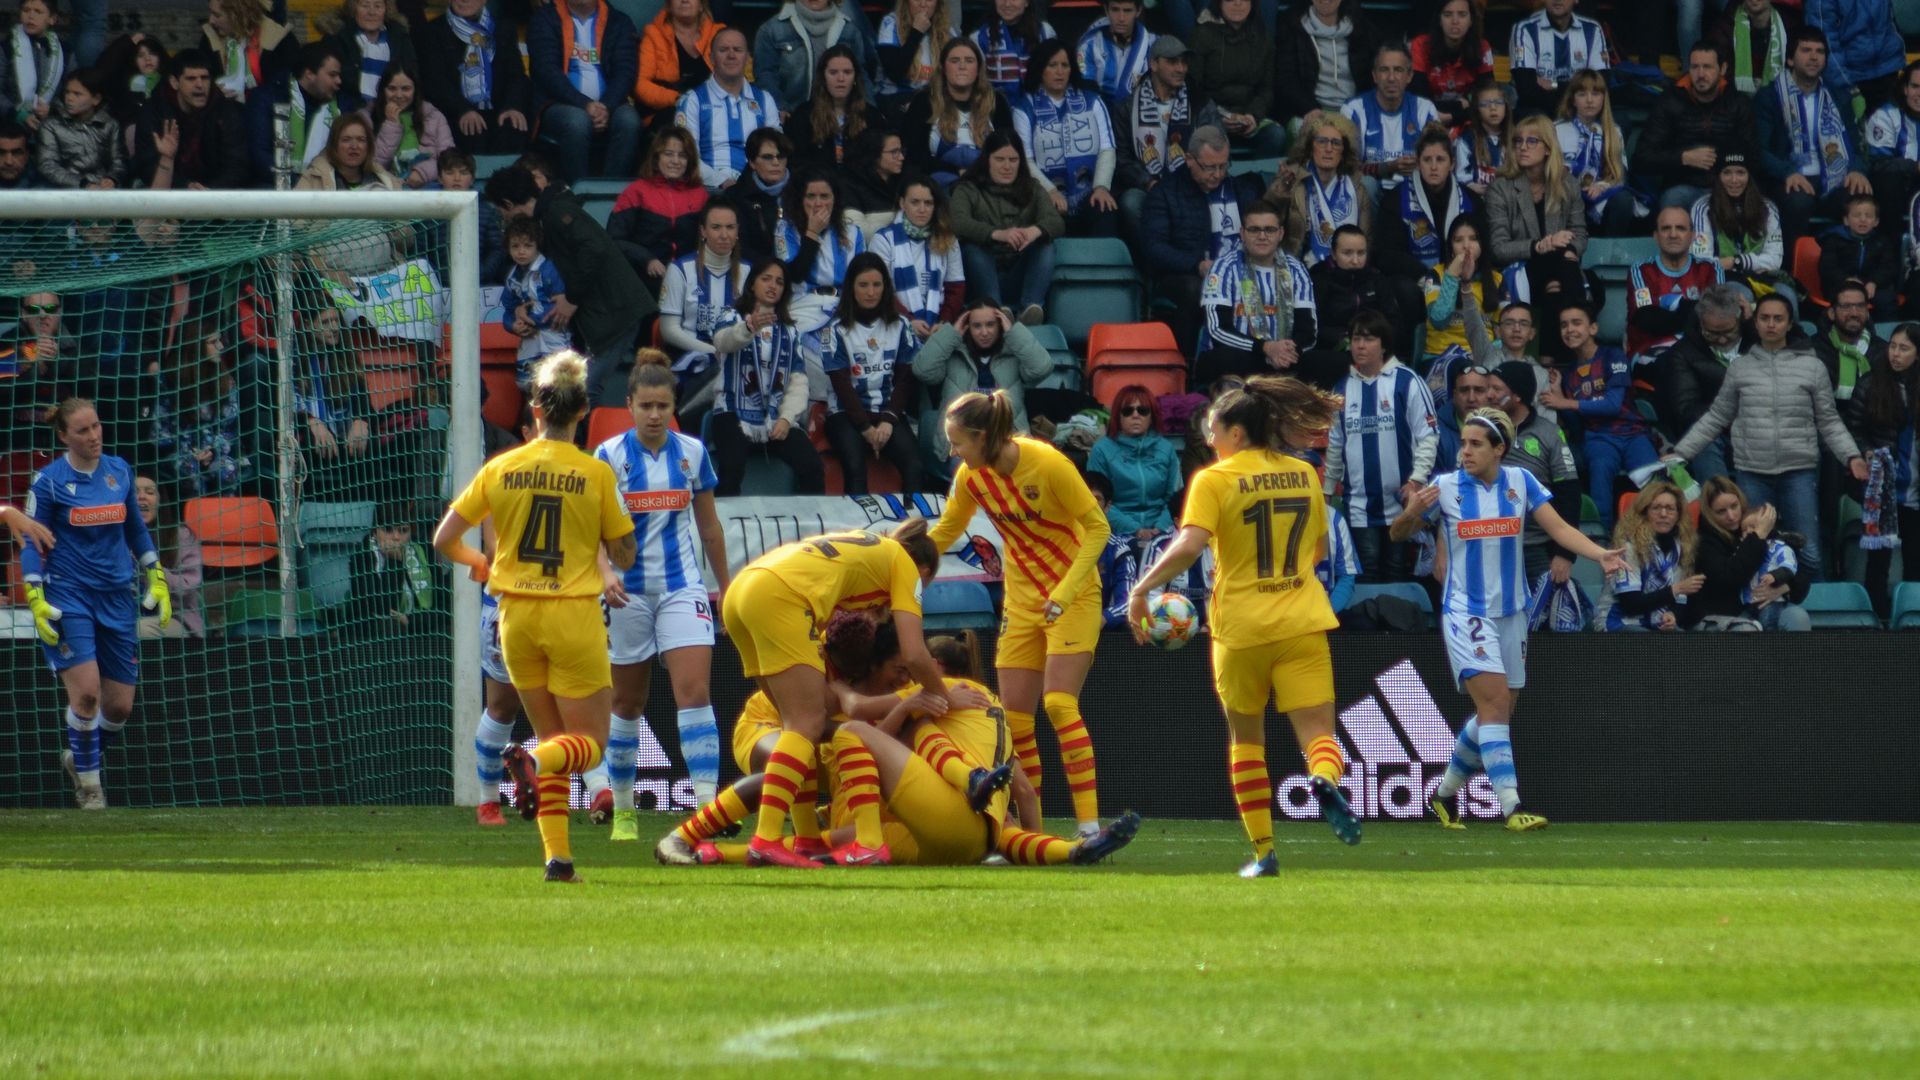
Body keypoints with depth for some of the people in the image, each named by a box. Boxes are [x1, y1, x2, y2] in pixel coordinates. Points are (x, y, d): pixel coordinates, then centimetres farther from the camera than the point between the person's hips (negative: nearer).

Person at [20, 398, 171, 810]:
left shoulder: (119, 471, 6)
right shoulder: (49, 480, -6)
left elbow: (137, 530, 18)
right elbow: (31, 544, -4)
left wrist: (157, 580, 13)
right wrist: (36, 601, -13)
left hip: (117, 598, 4)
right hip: (69, 596, -4)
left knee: (120, 706, 2)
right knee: (85, 692, -18)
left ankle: (82, 756, 30)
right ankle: (87, 782, 0)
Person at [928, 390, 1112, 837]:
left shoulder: (1048, 465, -21)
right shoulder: (971, 477, -4)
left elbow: (1097, 527, -16)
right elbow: (945, 533, 14)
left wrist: (1065, 591, -24)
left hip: (1072, 595, -6)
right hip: (1021, 597, 6)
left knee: (1059, 703, -18)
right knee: (1014, 713, -1)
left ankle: (1090, 825, -17)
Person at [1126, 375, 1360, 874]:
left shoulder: (1214, 480, -7)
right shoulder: (1303, 474, 8)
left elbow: (1188, 546, -20)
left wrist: (1140, 590, -11)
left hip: (1241, 627, -2)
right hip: (1302, 622, 2)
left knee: (1246, 739, 16)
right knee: (1319, 734, -1)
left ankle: (1263, 852, 13)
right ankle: (1326, 780, -37)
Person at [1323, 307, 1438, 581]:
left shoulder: (1406, 382, -6)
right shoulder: (1343, 389, 10)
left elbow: (1428, 434, -6)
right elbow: (1335, 444, 17)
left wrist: (1416, 480, -15)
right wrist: (1327, 490, 16)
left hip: (1400, 503, -4)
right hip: (1360, 504, 4)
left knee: (1399, 576, 4)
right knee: (1368, 577, 2)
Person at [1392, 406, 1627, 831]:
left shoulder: (1520, 481, 0)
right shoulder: (1446, 487, -6)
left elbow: (1559, 528, -2)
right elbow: (1399, 535, 1)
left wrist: (1601, 555, -18)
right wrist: (1410, 514, -22)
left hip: (1511, 612, 4)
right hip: (1465, 612, -4)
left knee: (1497, 713, 11)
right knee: (1494, 700, -18)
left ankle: (1445, 794, 29)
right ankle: (1511, 806, -22)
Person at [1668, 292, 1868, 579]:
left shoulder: (1812, 367, 4)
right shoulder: (1740, 368, 7)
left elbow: (1829, 422, 7)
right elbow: (1716, 419, 11)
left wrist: (1852, 456, -6)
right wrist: (1679, 454, 7)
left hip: (1799, 472, -1)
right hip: (1751, 472, 1)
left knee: (1809, 555, -5)